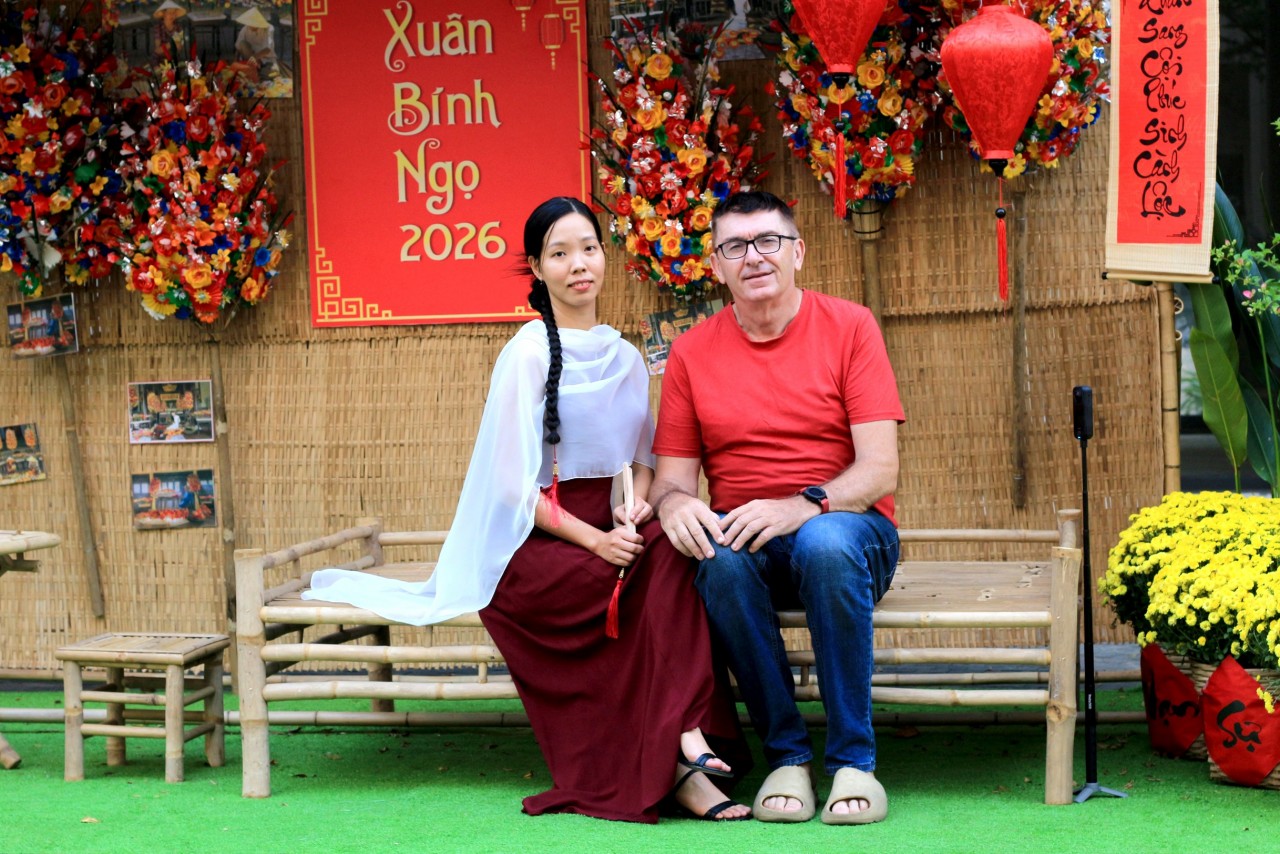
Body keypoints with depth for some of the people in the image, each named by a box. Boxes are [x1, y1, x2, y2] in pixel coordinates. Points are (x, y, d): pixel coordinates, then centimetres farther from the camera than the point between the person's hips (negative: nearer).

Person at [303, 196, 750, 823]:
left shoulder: (625, 358, 15)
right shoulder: (528, 354, -4)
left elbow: (642, 454, 19)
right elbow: (512, 483, -9)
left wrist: (639, 503, -5)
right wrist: (594, 539, -19)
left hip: (606, 528, 5)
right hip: (530, 542, -5)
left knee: (668, 547, -30)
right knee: (659, 568, -32)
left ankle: (678, 745, -37)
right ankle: (678, 754, -32)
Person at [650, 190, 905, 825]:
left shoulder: (848, 327, -1)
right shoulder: (692, 353, 7)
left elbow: (880, 469, -9)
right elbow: (671, 475, 7)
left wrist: (801, 506, -27)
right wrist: (673, 503, -18)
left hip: (846, 529, -2)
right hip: (744, 542, 2)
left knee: (826, 542, -37)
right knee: (718, 554, -34)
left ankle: (853, 757, -23)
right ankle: (786, 754, -21)